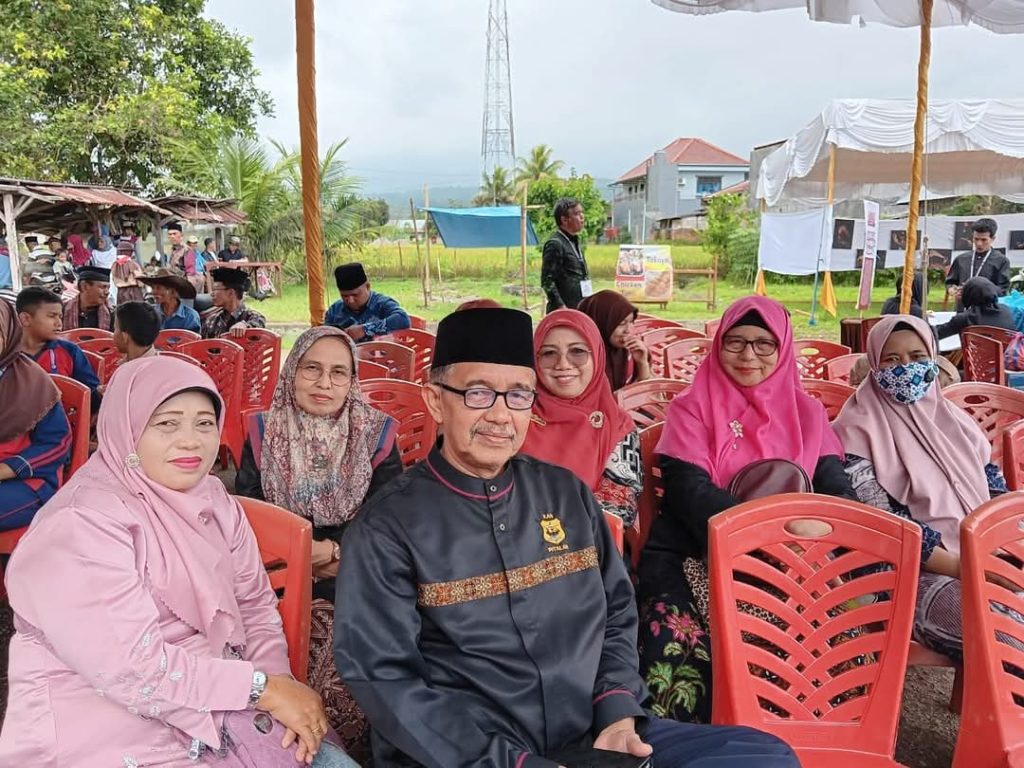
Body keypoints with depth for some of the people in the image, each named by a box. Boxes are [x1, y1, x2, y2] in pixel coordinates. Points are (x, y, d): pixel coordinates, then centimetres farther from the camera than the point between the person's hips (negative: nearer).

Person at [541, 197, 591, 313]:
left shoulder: (575, 242, 17)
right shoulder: (555, 244, -12)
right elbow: (547, 281, -16)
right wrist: (560, 307, -21)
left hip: (580, 309, 9)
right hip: (565, 311, -9)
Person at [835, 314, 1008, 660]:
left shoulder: (953, 418, 17)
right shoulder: (859, 429, -3)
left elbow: (994, 488, 15)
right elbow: (882, 523, -11)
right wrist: (959, 566, -16)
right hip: (912, 573, -6)